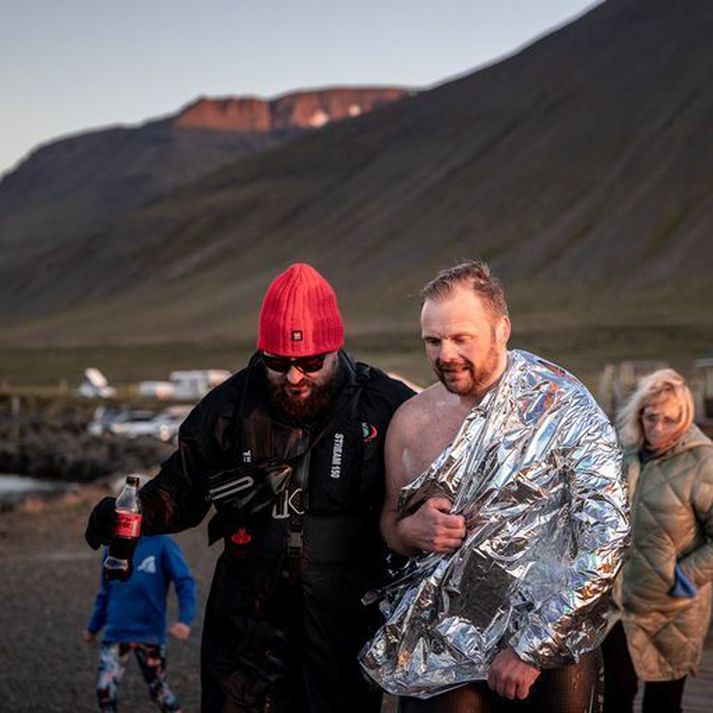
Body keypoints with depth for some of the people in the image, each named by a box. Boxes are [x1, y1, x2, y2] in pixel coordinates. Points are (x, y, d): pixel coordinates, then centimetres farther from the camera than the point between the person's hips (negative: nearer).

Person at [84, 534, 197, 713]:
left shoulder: (163, 545, -8)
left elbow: (184, 582, -13)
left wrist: (185, 619, -28)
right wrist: (94, 627, 21)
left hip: (150, 633, -3)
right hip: (116, 633, 3)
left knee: (158, 689, 10)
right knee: (104, 690, -8)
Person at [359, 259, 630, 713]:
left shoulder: (564, 409, -9)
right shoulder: (411, 420, 3)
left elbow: (606, 535, -14)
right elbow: (390, 520, 17)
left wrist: (533, 648, -17)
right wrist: (412, 530, -7)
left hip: (549, 653, -3)